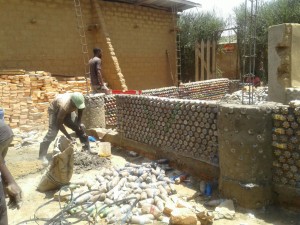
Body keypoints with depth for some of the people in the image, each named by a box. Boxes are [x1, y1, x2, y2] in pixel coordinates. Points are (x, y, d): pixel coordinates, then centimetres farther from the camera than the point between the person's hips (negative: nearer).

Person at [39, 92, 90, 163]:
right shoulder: (64, 106, -44)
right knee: (52, 132, -21)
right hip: (55, 110, -6)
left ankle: (87, 150, 10)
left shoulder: (79, 101, -29)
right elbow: (59, 124, -34)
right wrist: (68, 136, -32)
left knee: (81, 127, -2)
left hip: (68, 111, 6)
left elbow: (80, 109, -3)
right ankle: (42, 156, -17)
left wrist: (79, 122, -13)